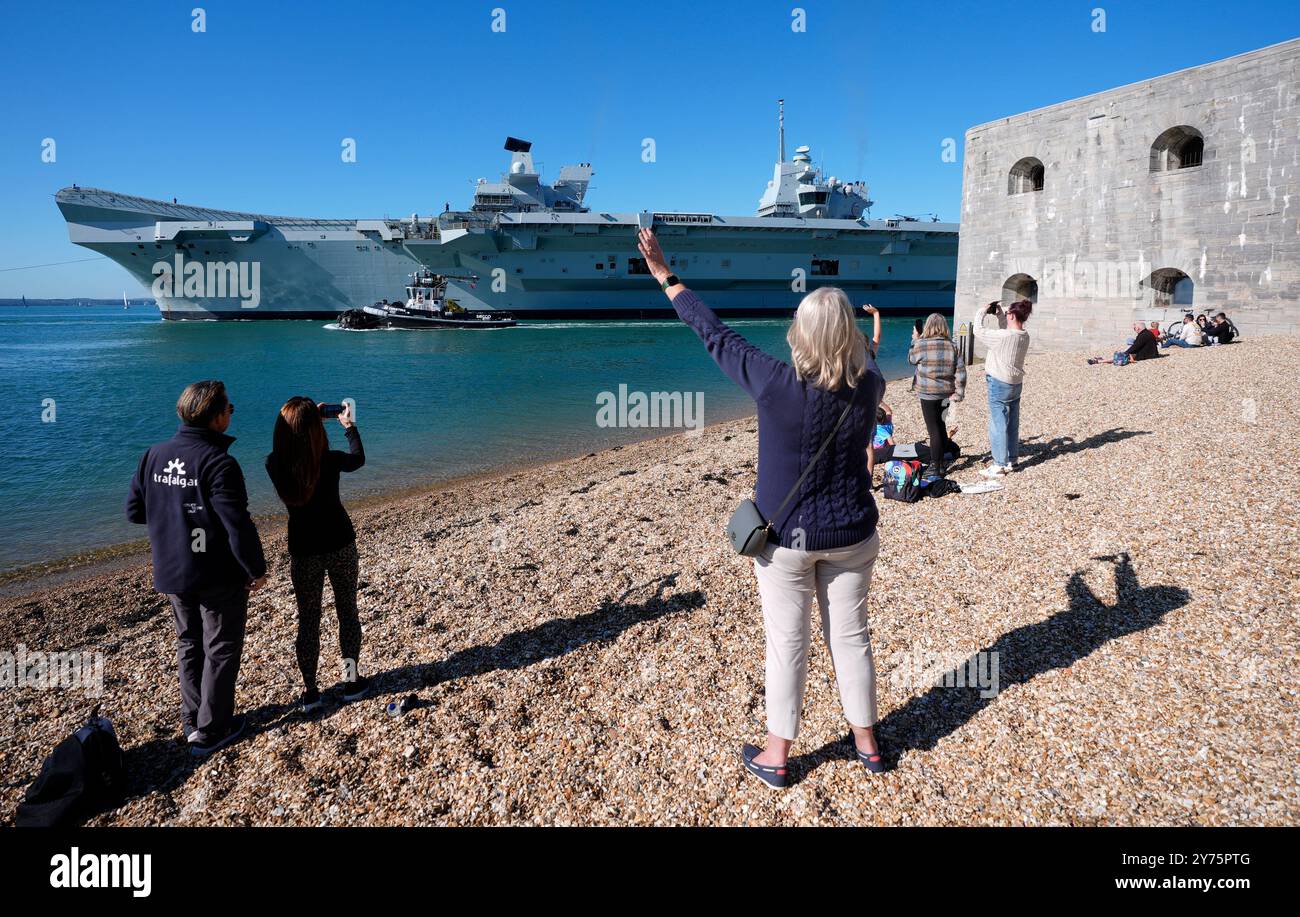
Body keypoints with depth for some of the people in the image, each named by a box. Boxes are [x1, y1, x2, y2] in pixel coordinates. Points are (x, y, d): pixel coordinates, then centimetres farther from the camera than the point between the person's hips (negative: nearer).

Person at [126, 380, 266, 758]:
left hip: (172, 573, 7)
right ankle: (210, 732, 16)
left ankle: (192, 719, 34)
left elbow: (134, 510, 7)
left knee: (189, 643, 22)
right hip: (218, 577, -6)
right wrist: (257, 569, -12)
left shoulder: (154, 455, -1)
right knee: (220, 650, 8)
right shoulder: (218, 463, -22)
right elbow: (238, 526, -24)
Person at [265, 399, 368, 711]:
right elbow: (358, 459, 5)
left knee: (308, 620, 12)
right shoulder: (330, 461, -19)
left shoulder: (274, 464, -16)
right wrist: (349, 426, 19)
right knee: (347, 610, 16)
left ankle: (310, 691, 16)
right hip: (340, 545, -1)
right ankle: (351, 680, 24)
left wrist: (309, 418, 16)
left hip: (303, 550, 1)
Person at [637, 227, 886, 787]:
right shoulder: (867, 387, -11)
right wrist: (853, 341, 36)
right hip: (850, 535, 3)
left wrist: (667, 279, 1)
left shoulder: (775, 384, -21)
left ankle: (775, 757, 22)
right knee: (851, 636, 17)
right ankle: (866, 743, 33)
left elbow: (715, 336, -11)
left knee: (787, 645, 8)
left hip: (786, 536, -3)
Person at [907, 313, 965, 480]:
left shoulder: (921, 345, -14)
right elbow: (961, 372, -3)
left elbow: (911, 359, 6)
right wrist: (959, 394, 1)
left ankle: (935, 467, 5)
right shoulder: (953, 346, -1)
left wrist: (915, 341, 18)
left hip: (928, 393, -5)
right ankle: (940, 462, 28)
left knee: (933, 429, 0)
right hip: (946, 393, 5)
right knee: (939, 425, 19)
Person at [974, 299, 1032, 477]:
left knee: (998, 424, -2)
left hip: (1000, 384, -8)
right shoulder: (1024, 336, 1)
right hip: (1016, 383, 8)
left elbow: (978, 331, -13)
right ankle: (1011, 461, 25)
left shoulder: (1002, 336, -23)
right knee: (1012, 424, 15)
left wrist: (983, 311, 1)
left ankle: (999, 466, 2)